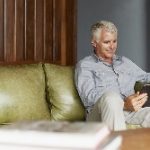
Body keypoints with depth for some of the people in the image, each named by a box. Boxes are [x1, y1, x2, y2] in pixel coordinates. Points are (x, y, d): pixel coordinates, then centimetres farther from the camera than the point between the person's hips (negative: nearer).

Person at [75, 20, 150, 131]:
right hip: (100, 114, -4)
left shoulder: (125, 62, 31)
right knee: (111, 95, -39)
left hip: (130, 111, 4)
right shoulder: (84, 65, 11)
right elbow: (89, 95, -5)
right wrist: (123, 104, -20)